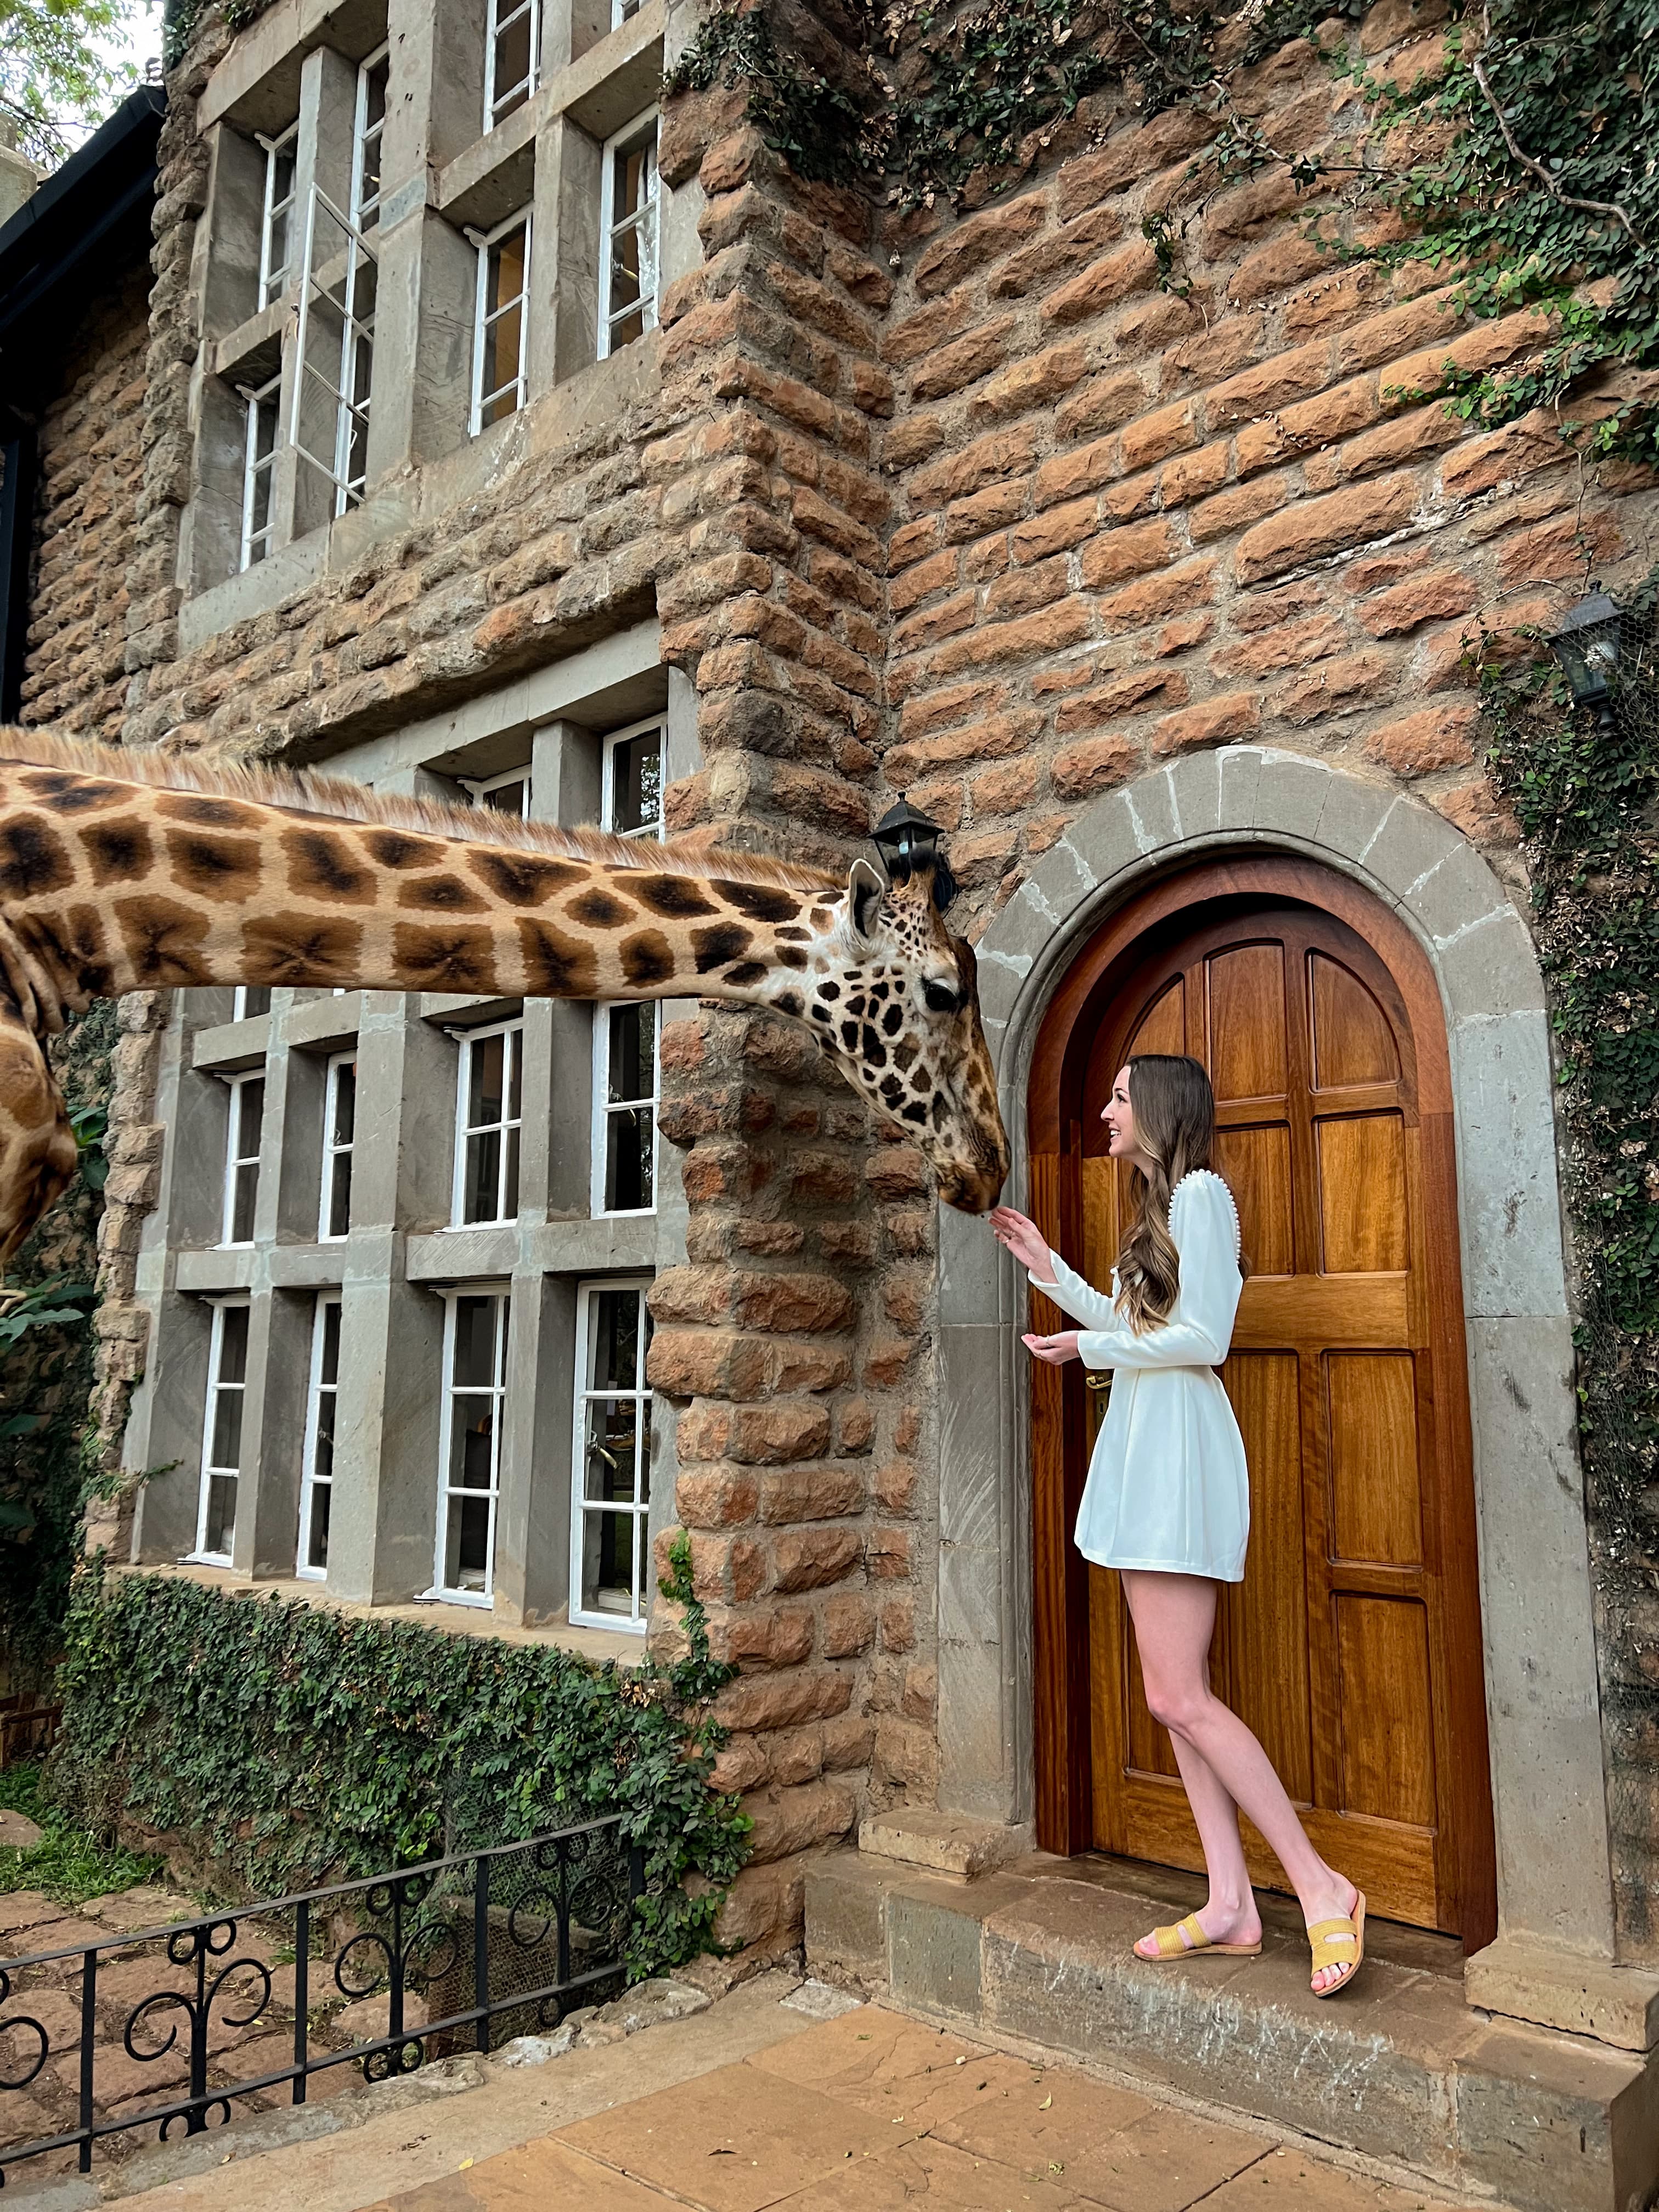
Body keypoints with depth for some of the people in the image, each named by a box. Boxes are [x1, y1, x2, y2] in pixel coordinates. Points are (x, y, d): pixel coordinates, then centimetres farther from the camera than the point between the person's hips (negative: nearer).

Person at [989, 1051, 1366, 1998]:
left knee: (1178, 1697, -10)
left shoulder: (1201, 1193, -10)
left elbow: (1205, 1337, -17)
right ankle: (1232, 1904, 14)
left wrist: (1091, 1349, -13)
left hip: (1180, 1449, -10)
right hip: (1146, 1449, 10)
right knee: (1180, 1695, 8)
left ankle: (1323, 1886, -1)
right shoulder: (1162, 1205, 20)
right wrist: (1049, 1269, 20)